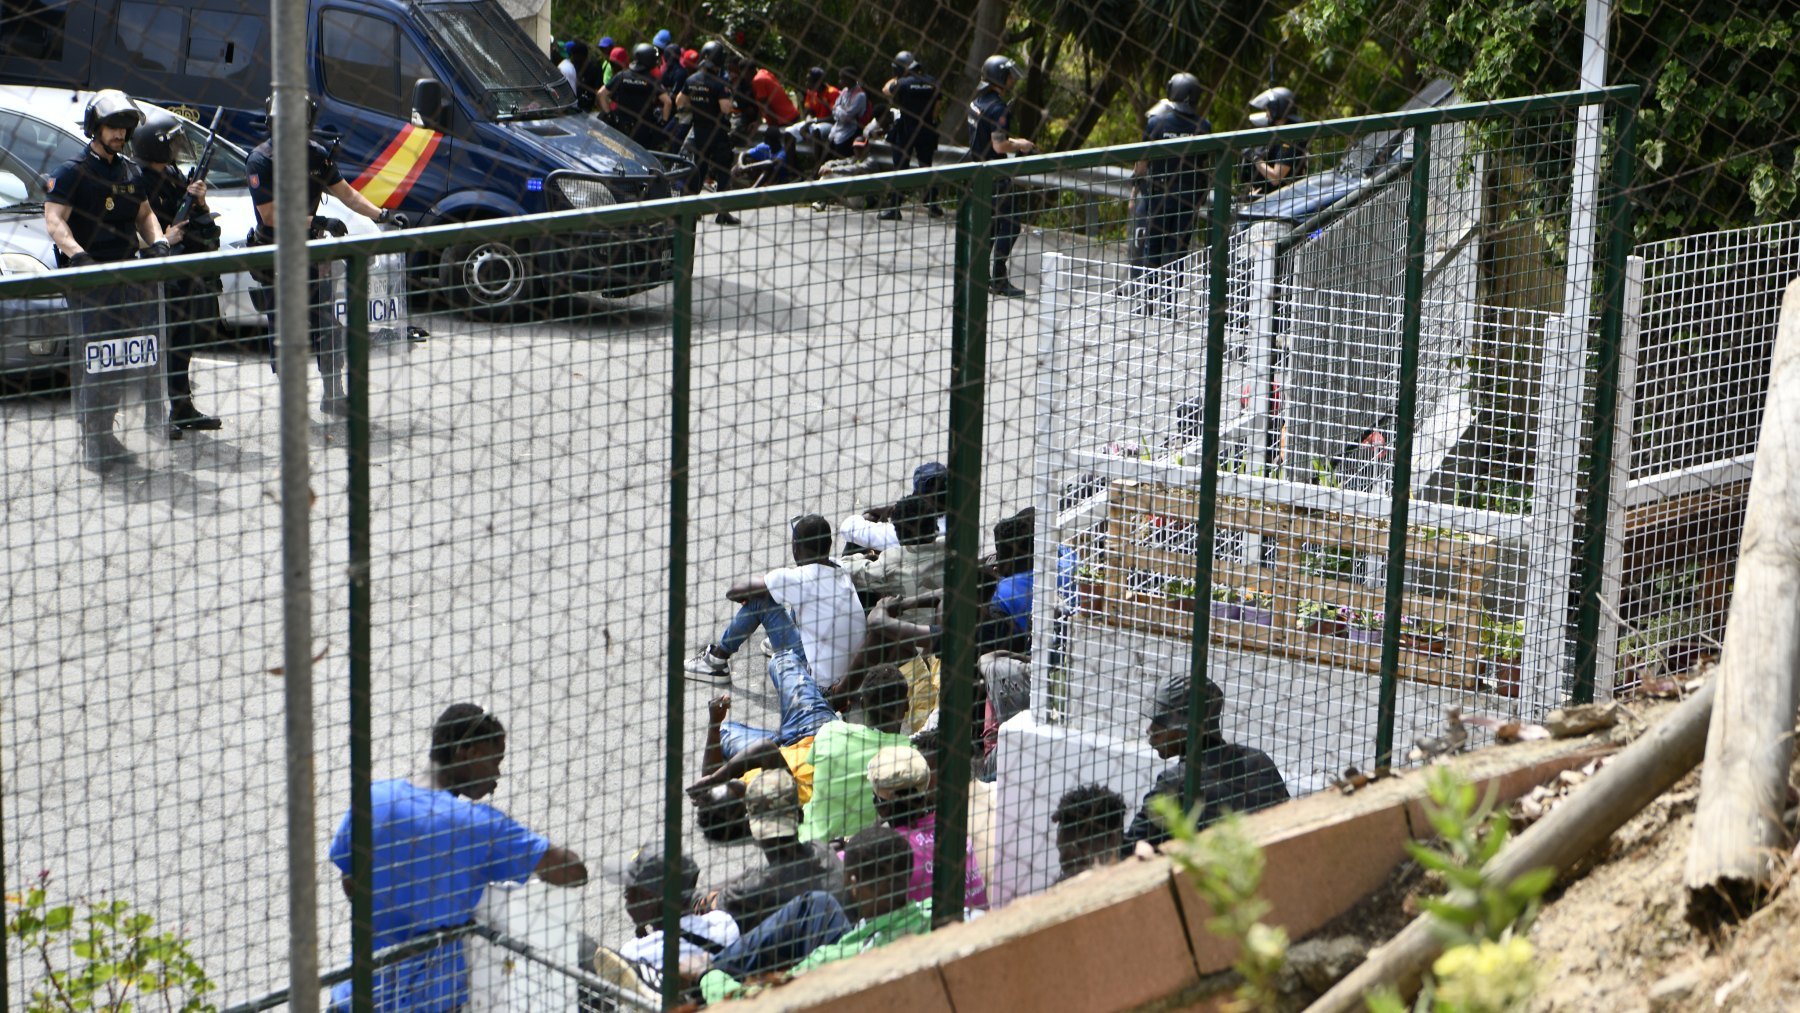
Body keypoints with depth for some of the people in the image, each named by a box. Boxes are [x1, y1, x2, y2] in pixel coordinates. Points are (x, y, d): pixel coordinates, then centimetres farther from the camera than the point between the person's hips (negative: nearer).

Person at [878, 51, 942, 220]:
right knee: (927, 166, 16)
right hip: (927, 130, 4)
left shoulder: (903, 84, -14)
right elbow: (936, 106, 5)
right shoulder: (932, 82, -1)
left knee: (900, 168, 1)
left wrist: (895, 78, 18)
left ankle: (893, 208, 0)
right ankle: (932, 205, 18)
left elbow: (885, 90, 4)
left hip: (906, 130, -4)